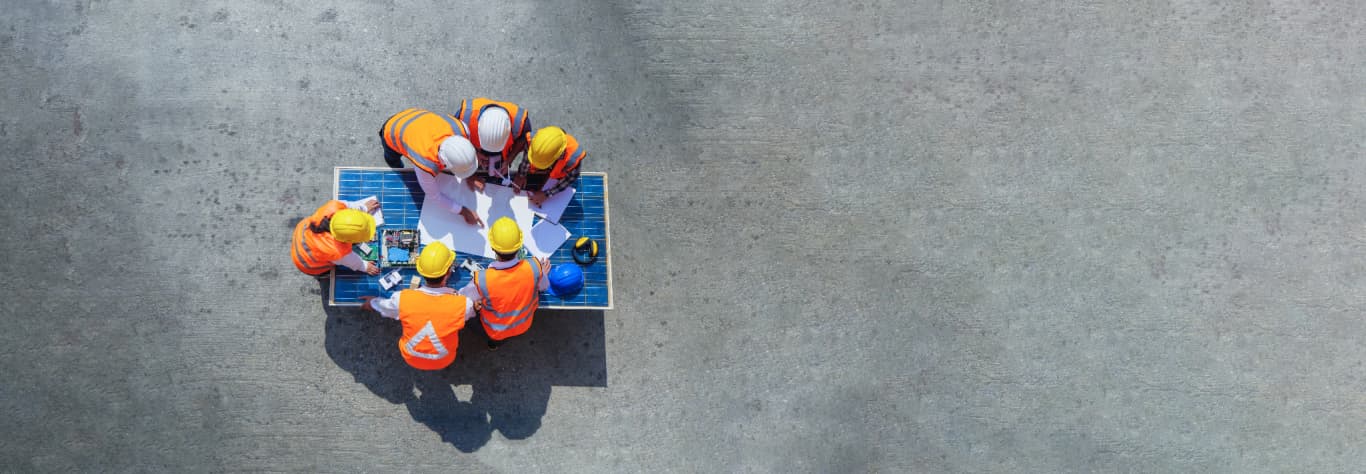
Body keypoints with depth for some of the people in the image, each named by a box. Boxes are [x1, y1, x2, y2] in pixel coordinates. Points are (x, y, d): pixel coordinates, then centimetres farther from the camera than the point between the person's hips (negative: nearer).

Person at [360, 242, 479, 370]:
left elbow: (373, 305, -5)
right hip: (443, 362, -1)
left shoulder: (402, 299, -28)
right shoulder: (463, 304, -32)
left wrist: (371, 300, 20)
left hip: (411, 359, 1)